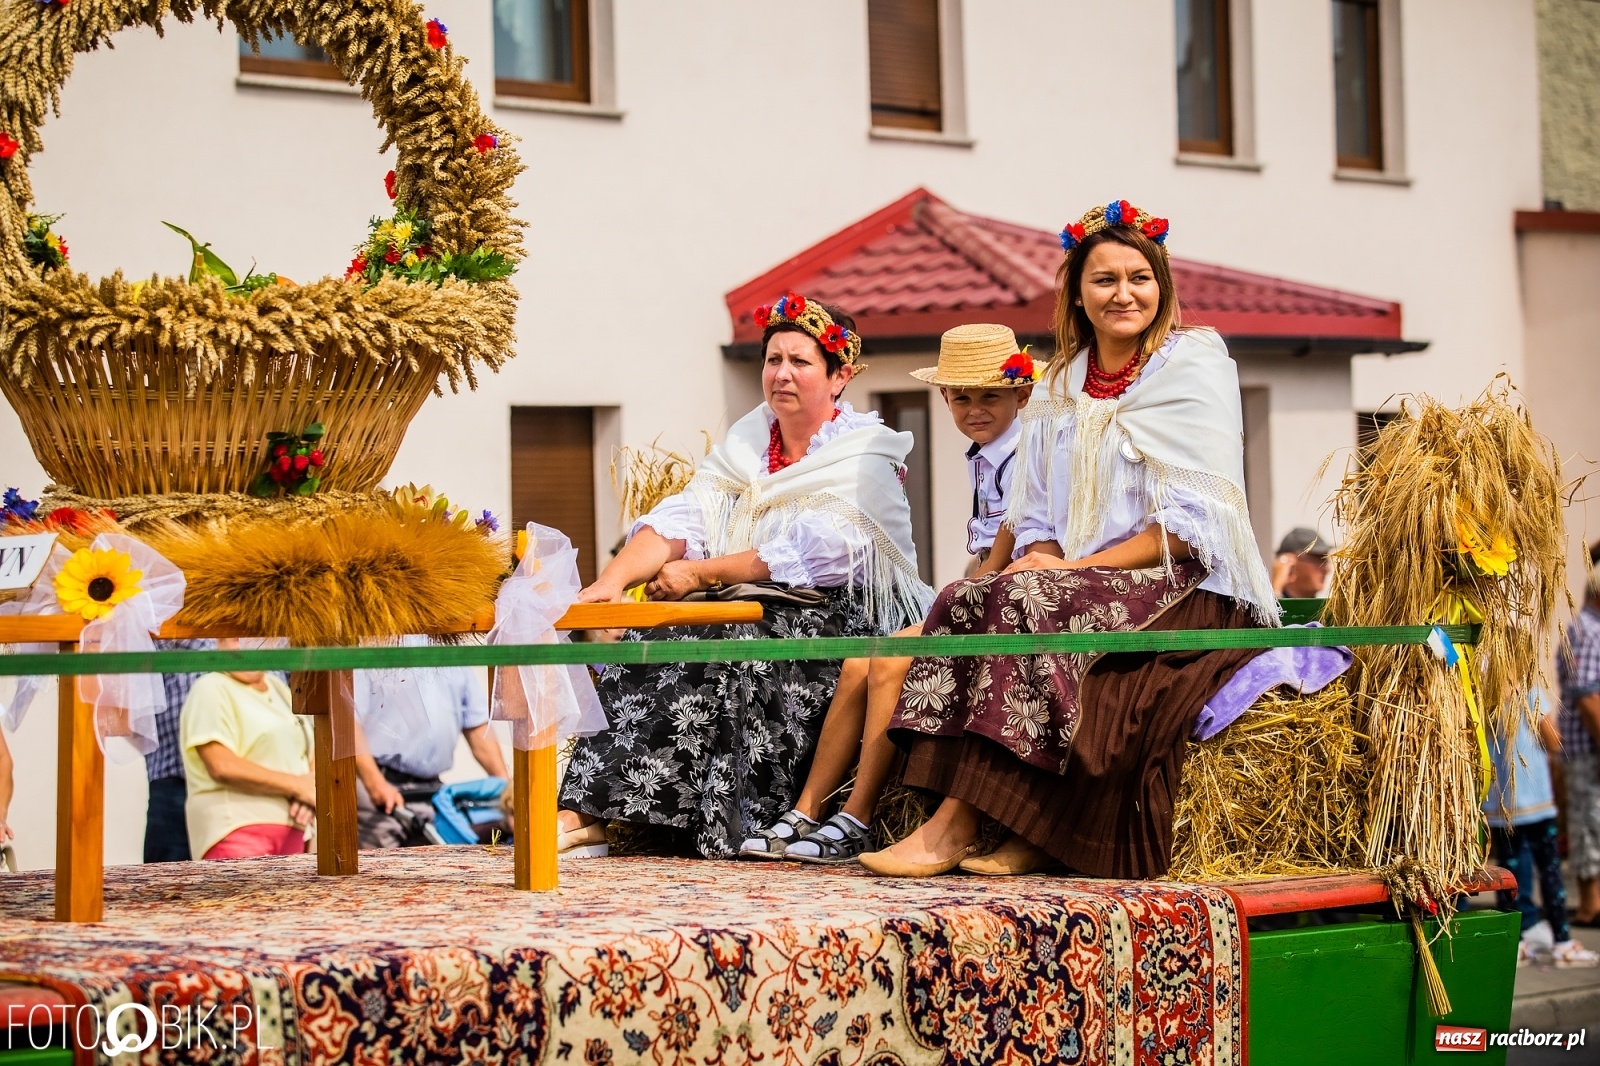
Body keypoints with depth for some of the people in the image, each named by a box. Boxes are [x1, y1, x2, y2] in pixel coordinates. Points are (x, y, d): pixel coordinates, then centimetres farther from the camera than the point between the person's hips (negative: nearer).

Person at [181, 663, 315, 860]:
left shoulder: (279, 689, 22)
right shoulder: (211, 690, -2)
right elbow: (222, 767, -14)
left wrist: (312, 790, -2)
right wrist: (297, 785, -11)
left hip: (291, 833, 7)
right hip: (237, 832, -7)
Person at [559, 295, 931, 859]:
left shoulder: (869, 457, -4)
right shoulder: (746, 445, 16)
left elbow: (812, 556, -17)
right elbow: (680, 520, 2)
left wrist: (699, 574, -16)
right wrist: (611, 580, -16)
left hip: (837, 619, -6)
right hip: (748, 614, 6)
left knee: (741, 645, -33)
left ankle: (734, 828, -29)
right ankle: (584, 815, -28)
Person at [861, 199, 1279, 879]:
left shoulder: (1194, 367, -1)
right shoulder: (1059, 387, 17)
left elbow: (1193, 523, -10)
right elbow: (1035, 518, 15)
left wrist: (1076, 568, -17)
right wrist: (1042, 557, -10)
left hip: (1187, 592, -5)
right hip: (1081, 584, 6)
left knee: (1028, 603, -31)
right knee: (968, 598, -24)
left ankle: (955, 826, -34)